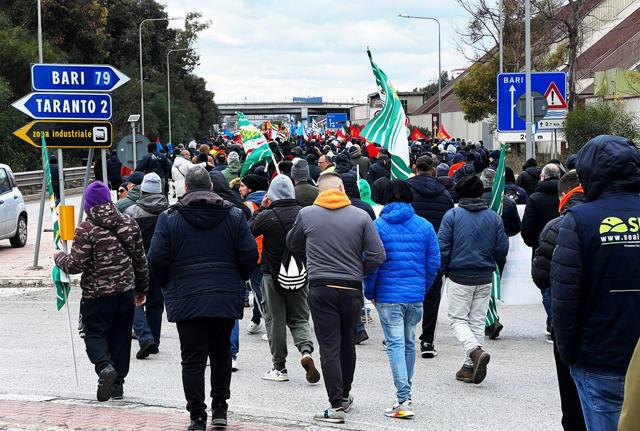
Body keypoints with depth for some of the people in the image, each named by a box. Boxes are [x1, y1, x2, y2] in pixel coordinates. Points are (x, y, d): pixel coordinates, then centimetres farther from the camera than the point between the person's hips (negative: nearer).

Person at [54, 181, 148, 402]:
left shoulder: (86, 229, -13)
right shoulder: (129, 224, 4)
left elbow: (76, 265, -14)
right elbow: (140, 260, 10)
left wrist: (59, 258, 7)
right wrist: (141, 289, 21)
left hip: (97, 293, -4)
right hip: (125, 290, 5)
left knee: (93, 332, 7)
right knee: (121, 334, 13)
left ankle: (105, 366, -19)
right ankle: (118, 382, 16)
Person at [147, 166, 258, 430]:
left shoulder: (169, 217, -3)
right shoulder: (234, 215, 2)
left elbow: (157, 259, -6)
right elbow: (249, 256, -1)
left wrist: (168, 286, 11)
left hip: (186, 299, -2)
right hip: (226, 298, 2)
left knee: (192, 359, 3)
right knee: (221, 353, 17)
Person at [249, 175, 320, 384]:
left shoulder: (267, 216, -14)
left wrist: (261, 209, 3)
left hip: (273, 275, -3)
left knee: (275, 320, 7)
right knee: (299, 319, 14)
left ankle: (280, 368, 10)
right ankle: (306, 350, -13)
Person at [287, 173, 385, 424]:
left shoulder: (306, 214, 0)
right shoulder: (360, 216, -1)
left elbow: (293, 245, 18)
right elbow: (378, 255, -5)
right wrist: (359, 271, 11)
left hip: (320, 289, -2)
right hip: (352, 289, 2)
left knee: (329, 347, -1)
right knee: (347, 344, 18)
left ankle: (336, 405, -7)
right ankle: (344, 395, 32)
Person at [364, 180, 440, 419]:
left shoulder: (378, 226, -4)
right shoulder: (425, 226, 5)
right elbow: (433, 262, 5)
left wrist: (370, 293, 5)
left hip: (388, 295, -3)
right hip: (416, 295, 3)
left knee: (395, 344, -6)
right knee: (409, 343, 17)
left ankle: (403, 400, -15)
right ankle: (406, 394, 29)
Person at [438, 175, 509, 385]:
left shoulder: (452, 215, -7)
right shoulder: (494, 218, 3)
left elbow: (442, 246, -9)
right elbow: (502, 249, 5)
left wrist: (444, 270, 5)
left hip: (459, 276, -3)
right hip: (485, 278, 4)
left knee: (458, 319, 6)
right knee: (478, 321, 12)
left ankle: (475, 351, -20)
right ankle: (470, 366, 12)